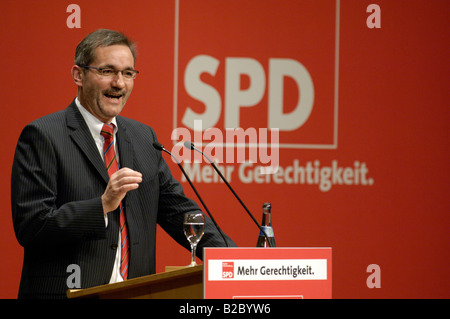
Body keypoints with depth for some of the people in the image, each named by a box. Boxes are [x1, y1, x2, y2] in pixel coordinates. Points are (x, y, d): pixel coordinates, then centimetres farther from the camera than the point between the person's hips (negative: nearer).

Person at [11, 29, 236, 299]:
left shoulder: (144, 137, 16)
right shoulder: (42, 135, -3)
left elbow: (177, 209, 16)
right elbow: (29, 225, -10)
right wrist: (103, 205, -19)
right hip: (69, 292, -5)